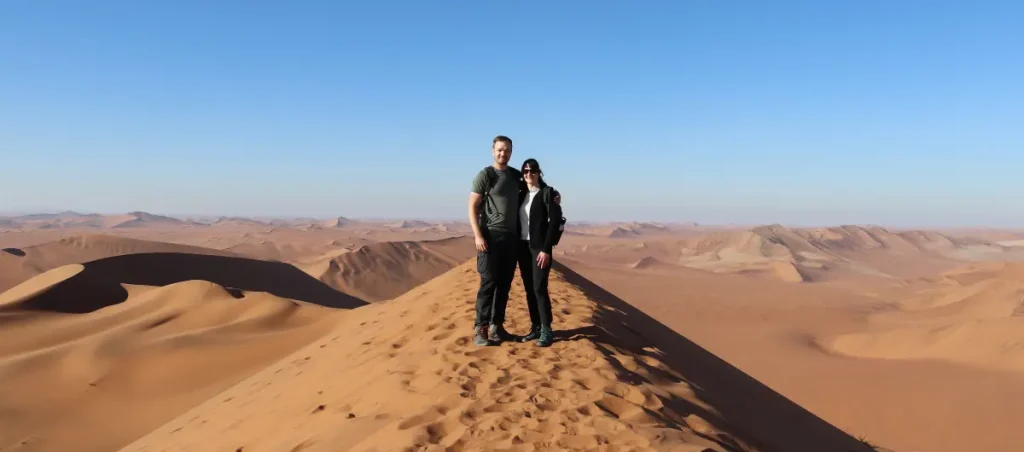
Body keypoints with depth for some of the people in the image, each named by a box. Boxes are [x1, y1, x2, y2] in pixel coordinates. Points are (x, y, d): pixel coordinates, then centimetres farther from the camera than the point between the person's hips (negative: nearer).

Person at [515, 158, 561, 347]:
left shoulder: (547, 193, -4)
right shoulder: (521, 195, 13)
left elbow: (554, 221, -11)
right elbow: (517, 221, 13)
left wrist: (546, 249, -17)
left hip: (540, 247, -6)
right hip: (523, 246, 6)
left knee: (539, 288, -10)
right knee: (529, 289, 7)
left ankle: (546, 331, -4)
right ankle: (535, 327, 14)